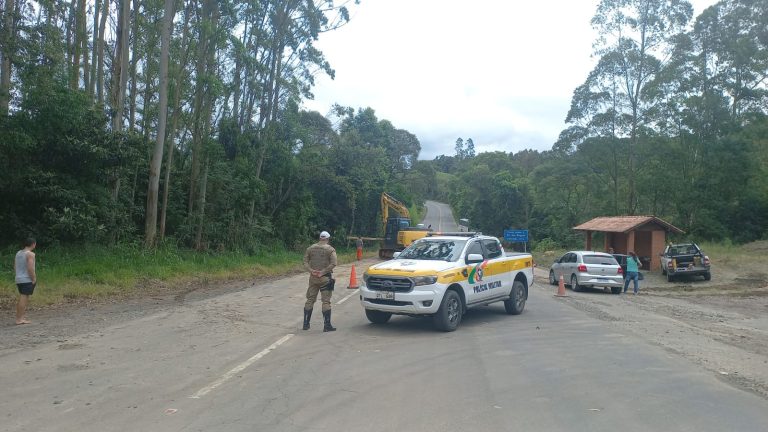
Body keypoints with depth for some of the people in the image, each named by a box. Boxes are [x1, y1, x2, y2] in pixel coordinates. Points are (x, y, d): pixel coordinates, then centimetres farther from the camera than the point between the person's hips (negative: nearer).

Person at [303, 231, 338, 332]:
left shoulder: (310, 248, 7)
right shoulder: (330, 249, -5)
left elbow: (305, 262, 2)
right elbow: (333, 263, -15)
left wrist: (311, 270, -7)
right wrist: (323, 271, -13)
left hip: (313, 277, 4)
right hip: (325, 278, -4)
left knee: (310, 300, 12)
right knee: (326, 301, -1)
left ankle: (306, 324, 17)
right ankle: (327, 325, -1)